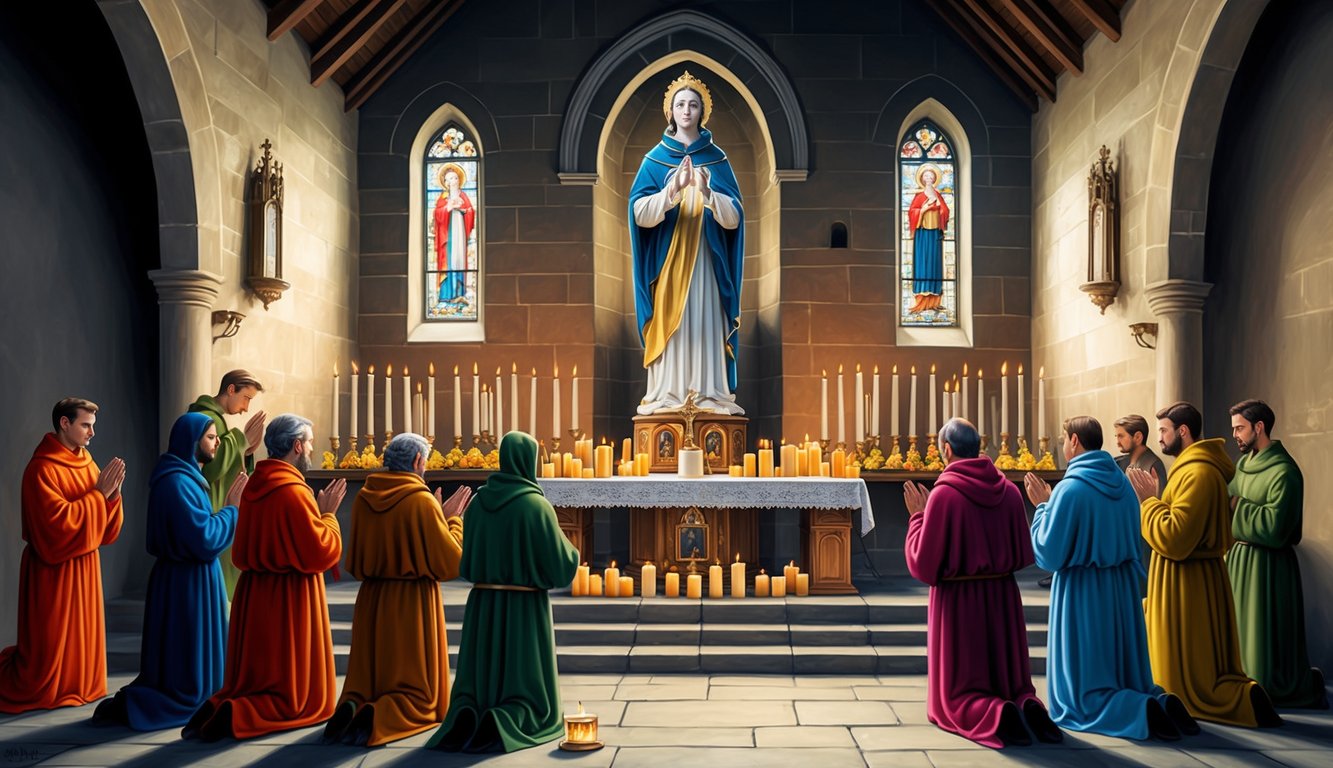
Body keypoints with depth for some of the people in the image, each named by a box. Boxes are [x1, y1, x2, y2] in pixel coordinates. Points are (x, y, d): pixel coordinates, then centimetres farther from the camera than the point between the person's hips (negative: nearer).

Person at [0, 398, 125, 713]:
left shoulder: (87, 463, 8)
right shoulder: (42, 469, -15)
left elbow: (107, 527, 8)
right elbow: (58, 521, -23)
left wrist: (113, 492, -10)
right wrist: (98, 493, -19)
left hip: (84, 564, 7)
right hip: (54, 568, -7)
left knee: (82, 635, 15)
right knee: (49, 643, 1)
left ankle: (78, 685, 30)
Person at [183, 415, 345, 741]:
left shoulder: (254, 486, 5)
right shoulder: (294, 492, -20)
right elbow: (323, 552, -19)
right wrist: (328, 515, -3)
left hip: (254, 595, 8)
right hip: (289, 601, -8)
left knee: (253, 682, 21)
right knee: (300, 699, 4)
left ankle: (217, 708, -3)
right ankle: (236, 716, -14)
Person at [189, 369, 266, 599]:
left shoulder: (218, 418, 19)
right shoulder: (206, 418, -13)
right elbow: (210, 467, -24)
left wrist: (245, 450, 4)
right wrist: (241, 440, -14)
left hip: (220, 517, 11)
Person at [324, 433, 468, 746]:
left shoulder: (363, 499, 2)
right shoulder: (423, 502, -14)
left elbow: (355, 564, 15)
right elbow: (451, 563, -12)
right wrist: (453, 520, 1)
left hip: (372, 603, 5)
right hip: (413, 606, -5)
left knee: (367, 682, 17)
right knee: (418, 695, 6)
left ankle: (352, 707, -13)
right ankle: (379, 717, -21)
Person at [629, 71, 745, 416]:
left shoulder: (717, 159, 7)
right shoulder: (655, 158, 5)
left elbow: (734, 217, -1)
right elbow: (640, 213, -6)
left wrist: (707, 192, -20)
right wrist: (672, 189, -22)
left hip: (705, 261, 1)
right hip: (667, 261, 0)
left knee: (705, 326, -1)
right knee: (668, 326, -3)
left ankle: (709, 395, 5)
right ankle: (666, 396, 2)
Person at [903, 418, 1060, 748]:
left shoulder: (943, 494, -15)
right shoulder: (1009, 491, 0)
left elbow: (923, 565, -12)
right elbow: (1023, 556, 7)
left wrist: (917, 516, 0)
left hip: (958, 601, -4)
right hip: (1002, 597, 4)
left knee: (957, 693, 8)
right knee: (1010, 683, 18)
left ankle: (995, 716, -22)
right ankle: (1029, 707, -13)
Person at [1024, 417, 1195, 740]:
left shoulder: (1070, 488, -17)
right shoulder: (1123, 483, 5)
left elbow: (1049, 553, -13)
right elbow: (1132, 541, 15)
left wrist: (1042, 506, -3)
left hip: (1083, 595, -7)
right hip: (1122, 591, 7)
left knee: (1084, 694, 3)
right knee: (1128, 680, 18)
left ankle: (1143, 711, -21)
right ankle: (1161, 701, -9)